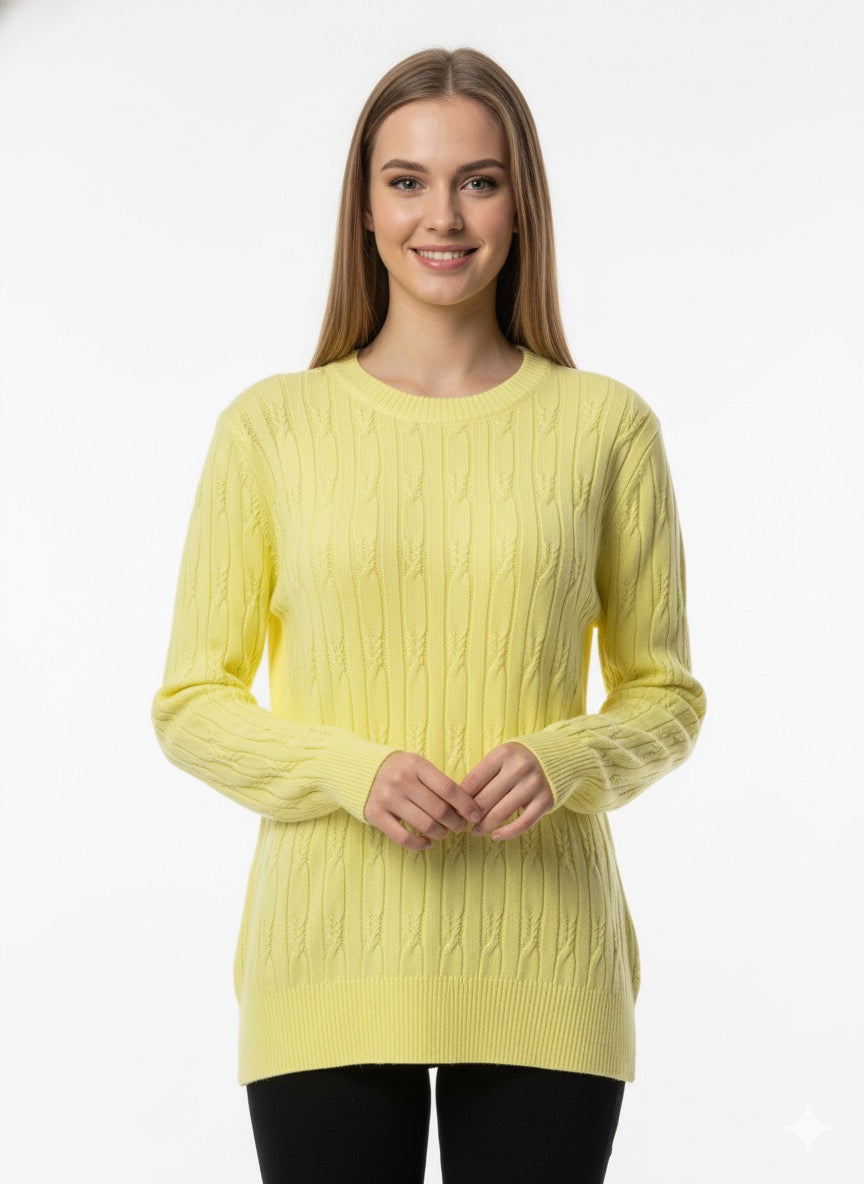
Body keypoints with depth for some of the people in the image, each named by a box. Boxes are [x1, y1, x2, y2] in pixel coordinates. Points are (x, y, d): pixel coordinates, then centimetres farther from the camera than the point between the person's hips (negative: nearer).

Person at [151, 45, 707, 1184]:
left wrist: (561, 762, -11)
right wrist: (353, 770, -12)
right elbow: (190, 705, 5)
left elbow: (666, 695, 10)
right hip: (330, 958, 0)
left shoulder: (606, 426, 3)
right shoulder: (272, 427, 2)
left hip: (540, 972, 1)